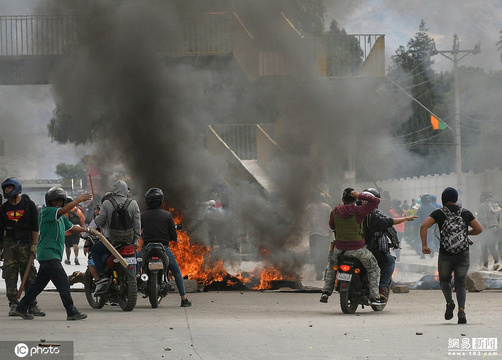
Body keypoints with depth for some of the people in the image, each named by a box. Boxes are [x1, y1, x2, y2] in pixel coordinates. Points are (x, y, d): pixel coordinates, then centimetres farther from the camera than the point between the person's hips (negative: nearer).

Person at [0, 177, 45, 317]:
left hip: (26, 242, -2)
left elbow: (35, 226, 2)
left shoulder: (28, 205, 3)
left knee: (29, 276, -2)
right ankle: (13, 305, -2)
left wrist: (34, 245, -6)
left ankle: (32, 305, 0)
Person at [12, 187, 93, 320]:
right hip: (48, 254, -10)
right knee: (63, 283, -10)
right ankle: (72, 312, -8)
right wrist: (79, 200, -22)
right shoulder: (46, 212, -10)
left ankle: (22, 308, 20)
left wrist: (87, 230, 30)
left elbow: (71, 227, 31)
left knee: (39, 283, 13)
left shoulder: (60, 216, 20)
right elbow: (64, 210, -24)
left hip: (54, 256, 10)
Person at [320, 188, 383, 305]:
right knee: (374, 269, 15)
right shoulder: (358, 211, -13)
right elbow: (376, 201, -12)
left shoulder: (335, 212, -1)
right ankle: (374, 297, 5)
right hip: (357, 249, -3)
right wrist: (360, 196, -10)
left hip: (339, 248, 3)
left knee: (331, 267, 32)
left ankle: (326, 292, 22)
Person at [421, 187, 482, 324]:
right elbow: (479, 229, 3)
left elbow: (424, 226, -10)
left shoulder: (439, 213, 2)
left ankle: (449, 302, -9)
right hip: (463, 253, 1)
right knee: (460, 283, 6)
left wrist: (424, 245, -8)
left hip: (445, 253, -1)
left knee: (445, 280, 19)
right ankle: (461, 310, -15)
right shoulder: (465, 212, 7)